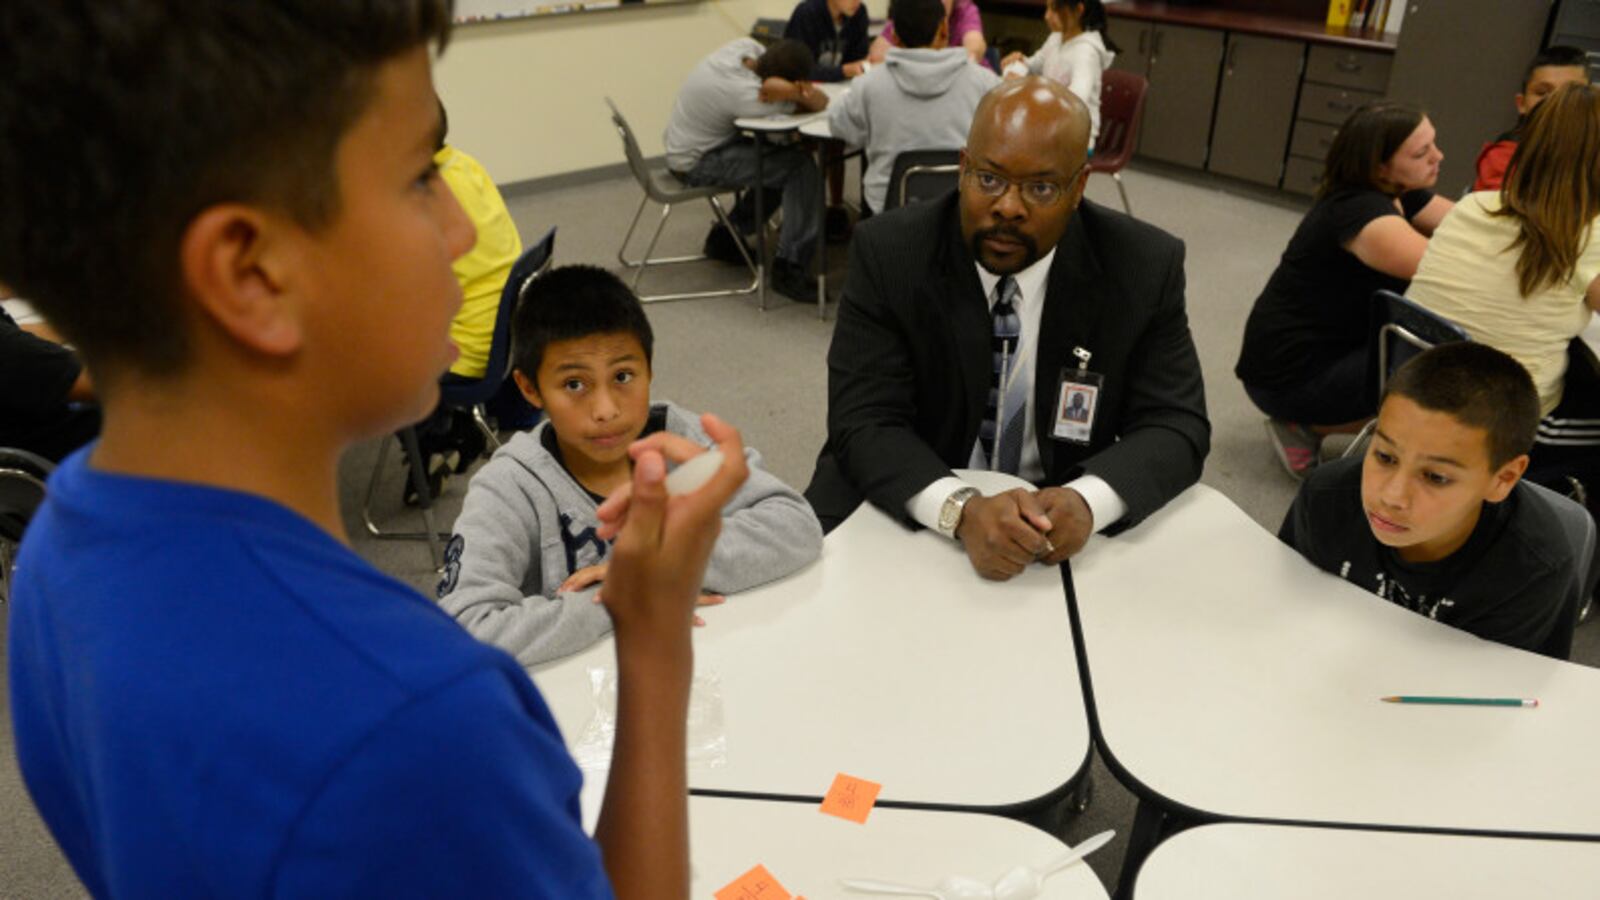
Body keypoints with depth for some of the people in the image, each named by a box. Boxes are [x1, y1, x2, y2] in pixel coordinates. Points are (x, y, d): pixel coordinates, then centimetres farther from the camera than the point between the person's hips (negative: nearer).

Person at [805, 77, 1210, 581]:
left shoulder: (1146, 268, -7)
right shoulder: (887, 253, -10)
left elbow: (1175, 427, -6)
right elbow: (865, 425, -15)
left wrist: (1086, 500, -27)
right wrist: (961, 509, -33)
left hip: (1063, 523, 1)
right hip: (903, 513, -1)